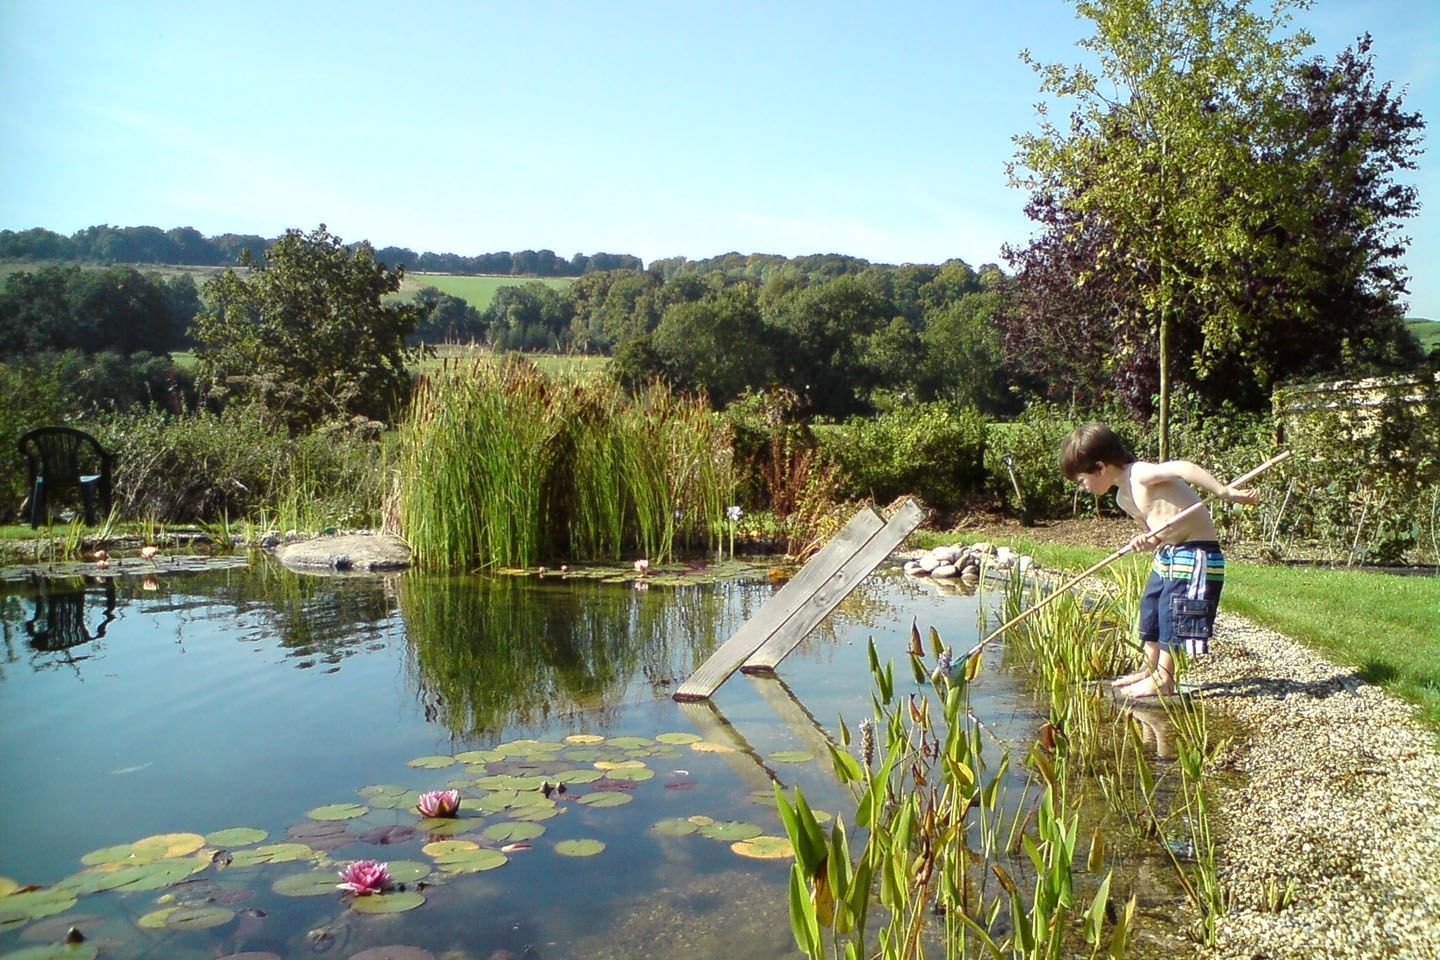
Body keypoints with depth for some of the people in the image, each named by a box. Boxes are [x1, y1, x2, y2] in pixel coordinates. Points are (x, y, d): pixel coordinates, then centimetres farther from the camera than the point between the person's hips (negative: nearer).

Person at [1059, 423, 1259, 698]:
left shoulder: (1142, 474, -19)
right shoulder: (1124, 497, 9)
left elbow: (1183, 469, -32)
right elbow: (1156, 529, 11)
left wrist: (1226, 492, -37)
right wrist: (1146, 540, -12)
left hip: (1195, 553, -10)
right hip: (1167, 553, 10)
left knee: (1173, 612, -7)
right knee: (1150, 607, 17)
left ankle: (1163, 680, 3)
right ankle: (1150, 669, 31)